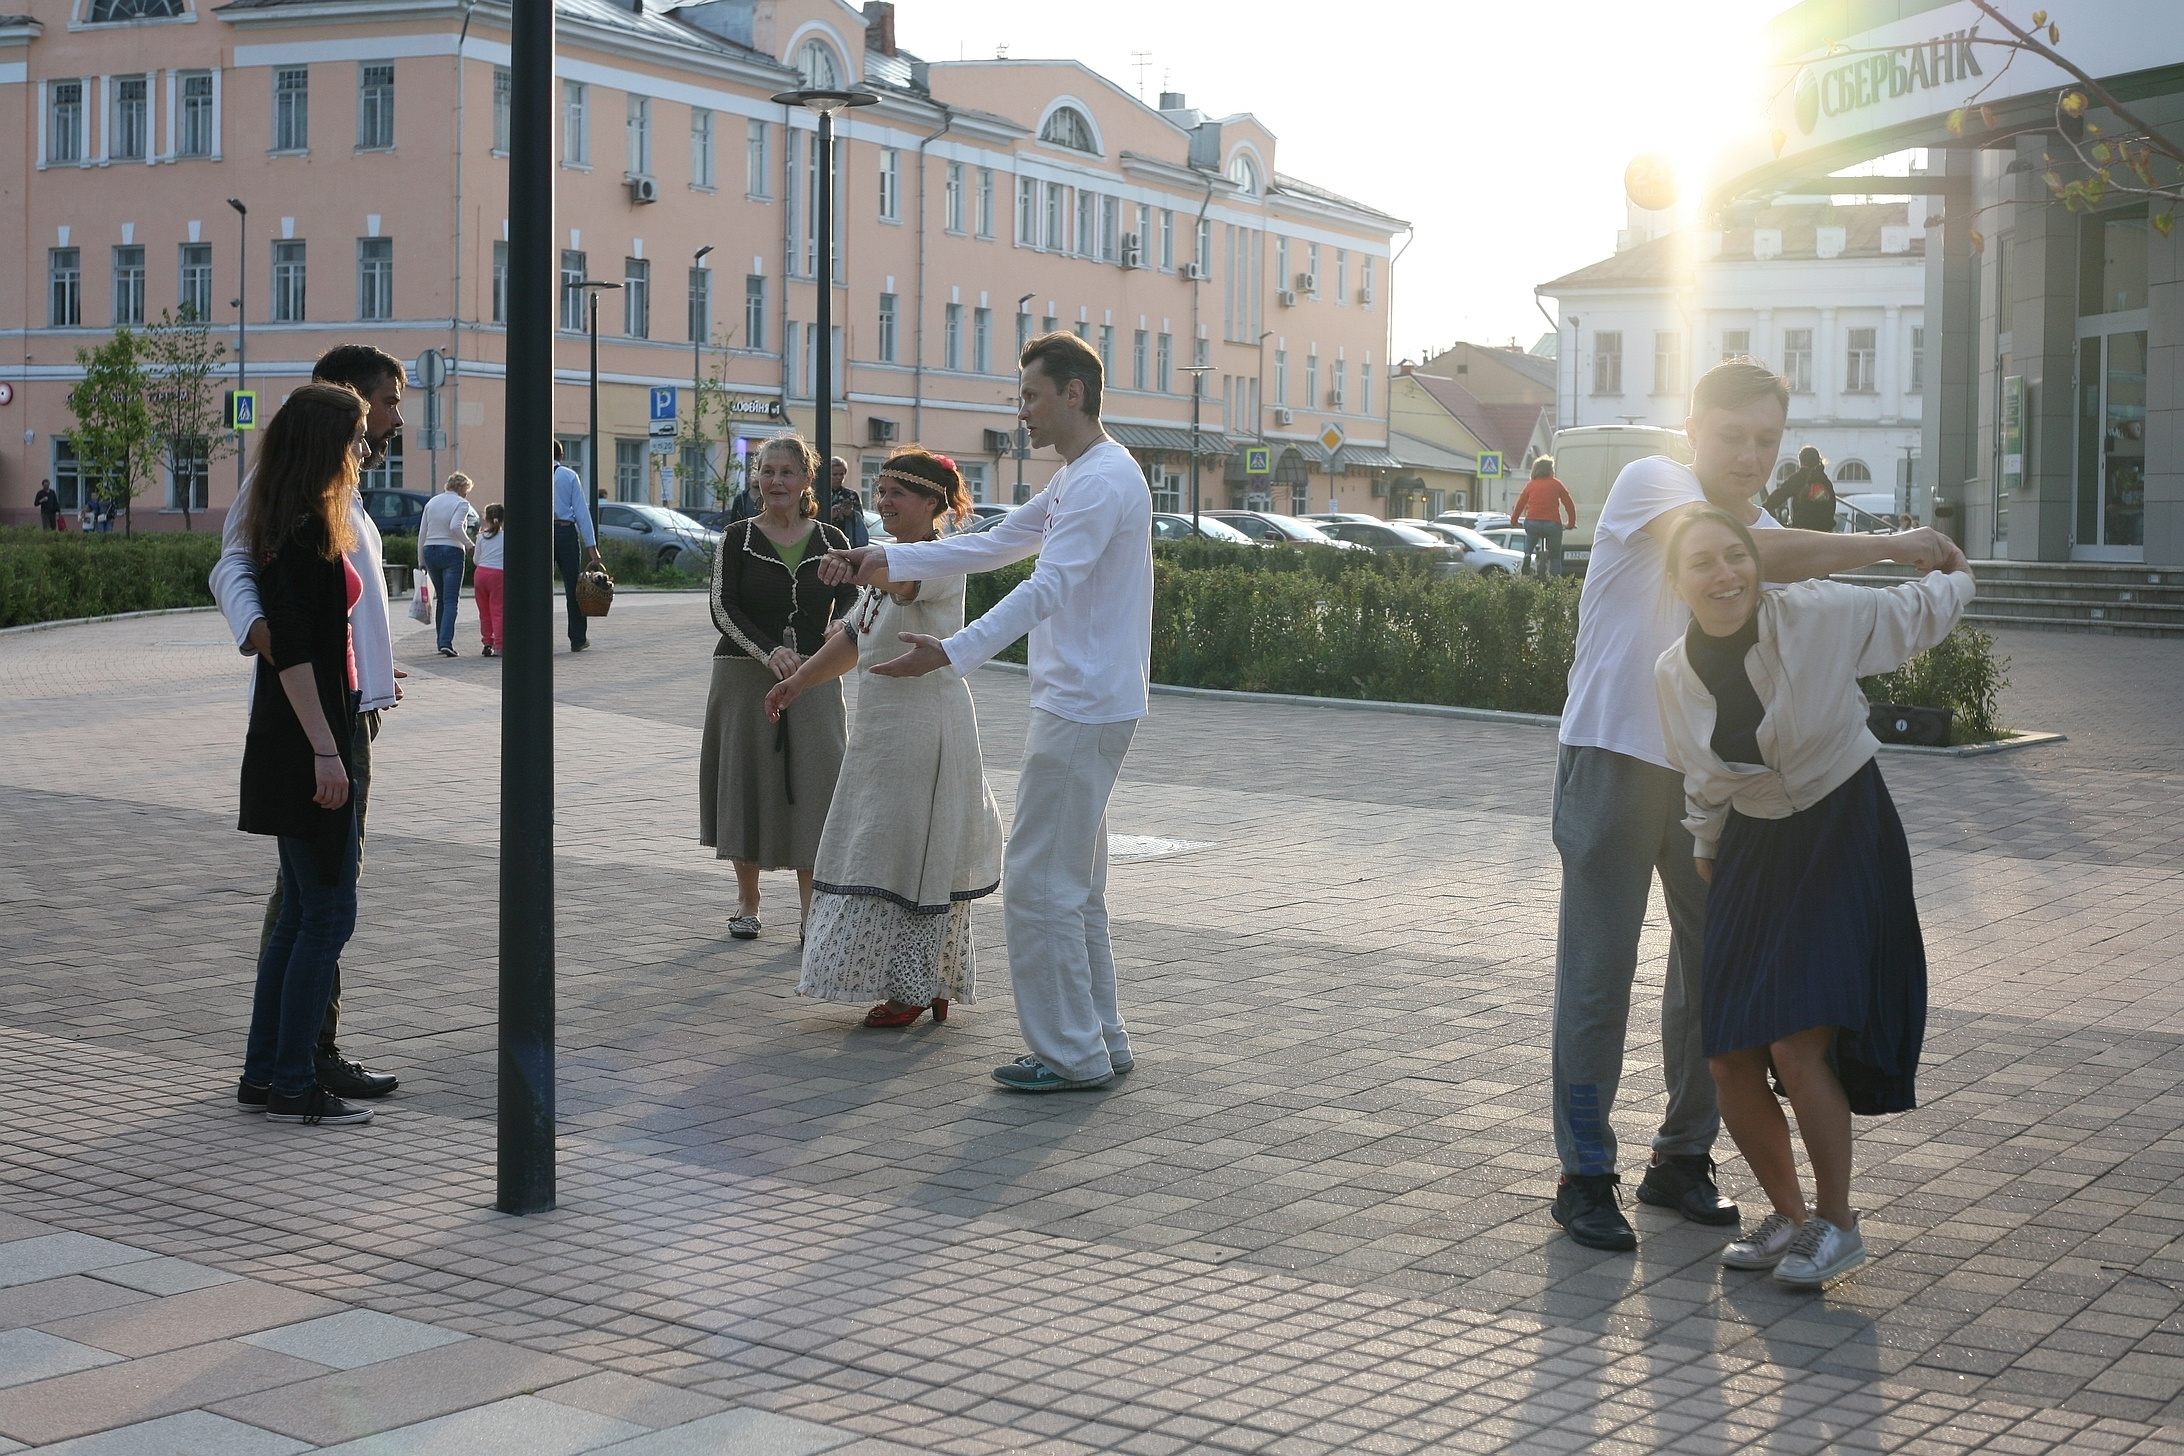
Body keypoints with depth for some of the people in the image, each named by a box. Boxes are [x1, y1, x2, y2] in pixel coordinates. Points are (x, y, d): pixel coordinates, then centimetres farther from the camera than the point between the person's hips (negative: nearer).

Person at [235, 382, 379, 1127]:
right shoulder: (303, 531, -16)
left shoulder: (311, 525, 14)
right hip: (305, 739, -10)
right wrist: (324, 750, -22)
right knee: (328, 912, -5)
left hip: (311, 738, 10)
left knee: (303, 911, 14)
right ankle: (292, 1086, 1)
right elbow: (292, 648, -21)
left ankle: (262, 1070, 20)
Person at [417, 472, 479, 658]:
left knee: (440, 598, 16)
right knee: (451, 600, -6)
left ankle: (442, 642, 16)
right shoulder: (461, 504, -3)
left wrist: (421, 561, 16)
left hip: (429, 551, 6)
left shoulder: (432, 502, 14)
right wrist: (469, 545, -9)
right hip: (451, 552, -6)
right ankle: (446, 642, -19)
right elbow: (455, 526, -21)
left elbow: (422, 534, 13)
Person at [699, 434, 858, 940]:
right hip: (744, 676, -1)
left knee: (811, 785, -3)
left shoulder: (830, 541, 6)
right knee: (746, 783, 3)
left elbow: (849, 603, 6)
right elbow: (723, 609, -8)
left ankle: (811, 907, 6)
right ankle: (747, 902, 18)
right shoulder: (737, 539, 1)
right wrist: (768, 652, -23)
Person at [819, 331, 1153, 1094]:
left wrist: (953, 652, -36)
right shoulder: (1073, 481, 18)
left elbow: (1046, 587, -27)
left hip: (1082, 709, -11)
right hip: (1082, 706, 11)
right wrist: (889, 562, 15)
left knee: (1038, 881, -7)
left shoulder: (1104, 481, -16)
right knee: (1073, 881, 15)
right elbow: (996, 545, 22)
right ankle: (1098, 1038, 22)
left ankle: (1070, 1054, -1)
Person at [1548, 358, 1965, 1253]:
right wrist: (1888, 546, -24)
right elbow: (1741, 553, -25)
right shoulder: (1650, 484, -8)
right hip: (1615, 757, -6)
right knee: (1598, 971, -2)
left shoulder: (1772, 538, 12)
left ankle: (1683, 1160, 22)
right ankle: (1584, 1175, 6)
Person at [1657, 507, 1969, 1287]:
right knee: (1729, 1060, 0)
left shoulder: (1819, 615, -19)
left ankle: (1836, 1223, 5)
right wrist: (1707, 853, 24)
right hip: (1754, 846, 4)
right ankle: (1788, 1215, 23)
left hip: (1845, 836, -4)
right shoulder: (1673, 674, -6)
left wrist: (1957, 576, 21)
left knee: (1798, 1045, -16)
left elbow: (1920, 613, 2)